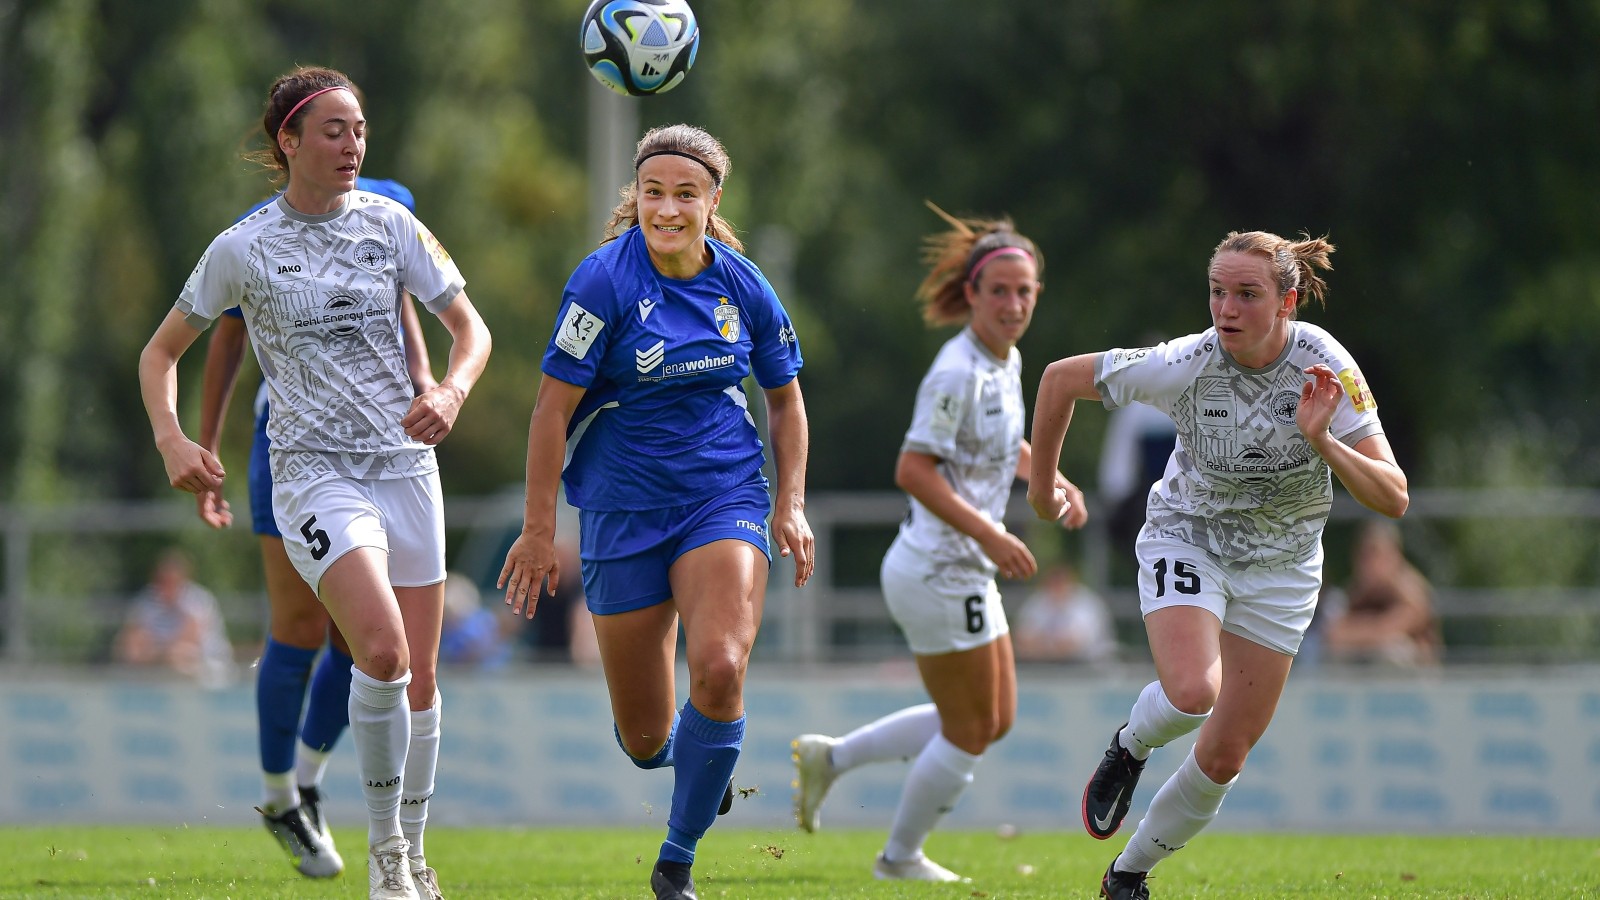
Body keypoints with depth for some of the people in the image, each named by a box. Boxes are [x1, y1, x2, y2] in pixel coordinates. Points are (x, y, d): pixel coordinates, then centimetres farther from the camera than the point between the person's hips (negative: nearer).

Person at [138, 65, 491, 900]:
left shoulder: (389, 225, 2)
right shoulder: (242, 249, -4)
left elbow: (470, 329, 3)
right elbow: (161, 352, 6)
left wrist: (450, 391, -19)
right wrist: (171, 439, -12)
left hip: (405, 464, 4)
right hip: (314, 470, -3)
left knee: (419, 677, 5)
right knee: (381, 650, -25)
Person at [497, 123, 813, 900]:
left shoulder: (742, 286, -1)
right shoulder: (606, 281, -13)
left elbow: (785, 398, 14)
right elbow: (552, 407, -10)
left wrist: (791, 503, 4)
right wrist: (539, 530, -11)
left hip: (725, 499, 1)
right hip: (624, 510, -1)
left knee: (720, 669, -24)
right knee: (644, 740, 3)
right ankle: (678, 750, 44)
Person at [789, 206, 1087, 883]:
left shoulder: (1007, 362, 8)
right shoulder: (959, 374, -21)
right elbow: (913, 470, -26)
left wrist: (1052, 480, 11)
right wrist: (989, 534, -29)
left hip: (966, 573, 10)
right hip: (939, 574, -10)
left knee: (994, 721, 18)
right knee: (971, 732, 2)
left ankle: (831, 757, 24)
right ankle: (901, 857, 19)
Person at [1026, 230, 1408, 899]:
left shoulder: (1327, 368, -21)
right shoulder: (1184, 365, -24)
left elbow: (1393, 499, -22)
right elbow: (1062, 378, -10)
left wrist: (1323, 442, -39)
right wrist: (1042, 487, 1)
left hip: (1279, 567, 2)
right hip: (1186, 538, -2)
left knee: (1223, 757, 3)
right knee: (1192, 692, -30)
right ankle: (1127, 750, 5)